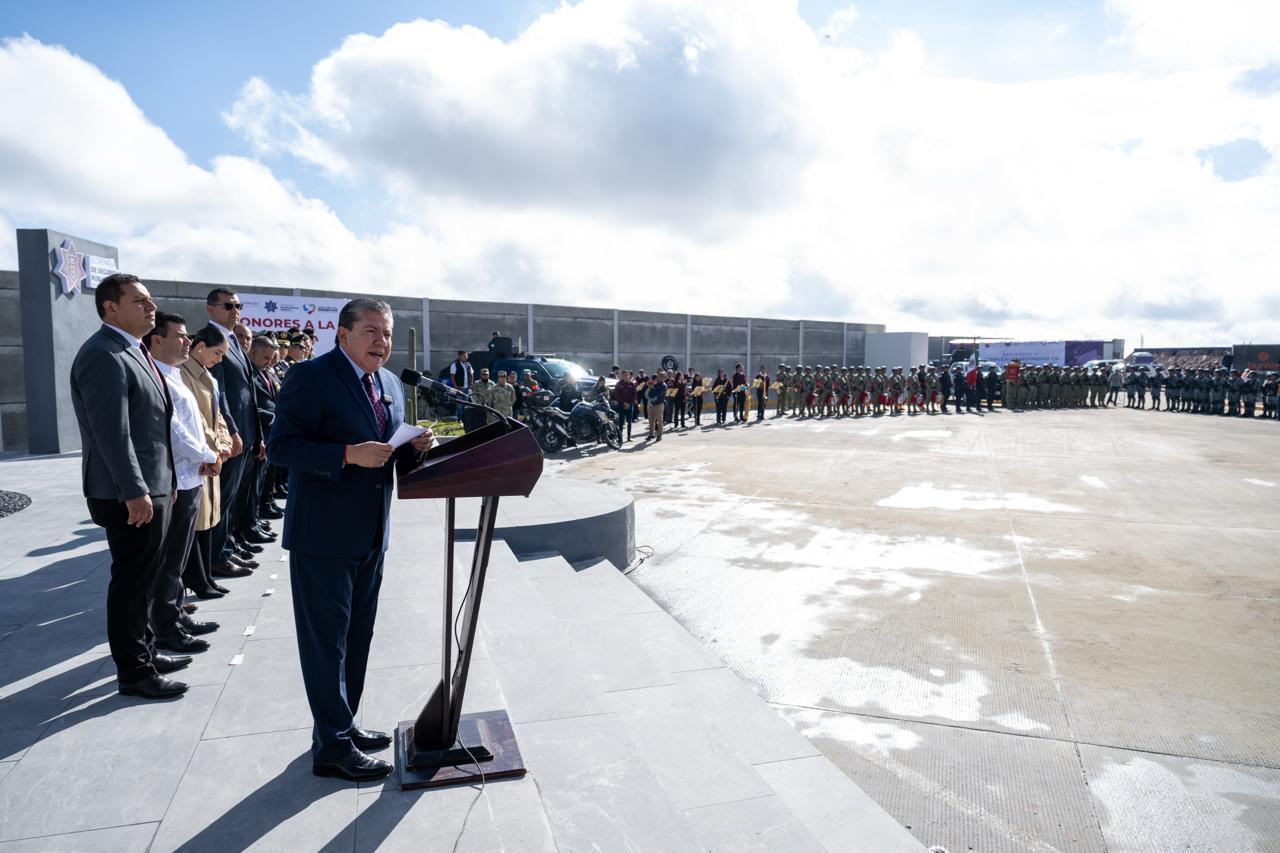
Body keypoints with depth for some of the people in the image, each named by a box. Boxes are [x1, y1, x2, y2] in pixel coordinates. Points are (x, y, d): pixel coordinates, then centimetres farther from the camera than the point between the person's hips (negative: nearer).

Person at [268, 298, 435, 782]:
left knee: (357, 638, 19)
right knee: (326, 642, 3)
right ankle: (333, 748, 15)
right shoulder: (311, 377, -12)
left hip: (371, 534, 8)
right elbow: (279, 447, -17)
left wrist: (414, 446, -5)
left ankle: (343, 724, 36)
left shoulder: (391, 384, 10)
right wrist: (348, 455, -27)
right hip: (322, 536, -8)